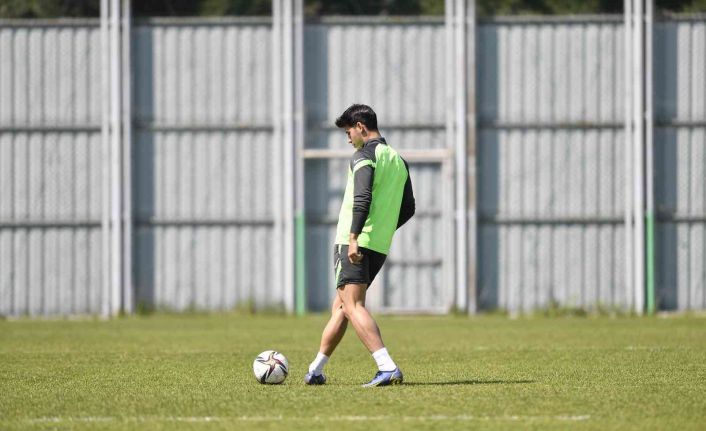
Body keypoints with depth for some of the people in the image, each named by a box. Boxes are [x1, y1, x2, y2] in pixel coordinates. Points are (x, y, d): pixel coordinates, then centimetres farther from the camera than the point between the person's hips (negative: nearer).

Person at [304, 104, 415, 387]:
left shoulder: (364, 156, -7)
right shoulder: (399, 161, 18)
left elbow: (362, 198, -21)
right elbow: (407, 208, 21)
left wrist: (354, 238, -25)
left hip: (355, 244, -9)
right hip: (380, 247, 9)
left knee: (353, 307, -13)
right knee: (340, 306, 17)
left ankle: (388, 368, -27)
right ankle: (315, 371, 24)